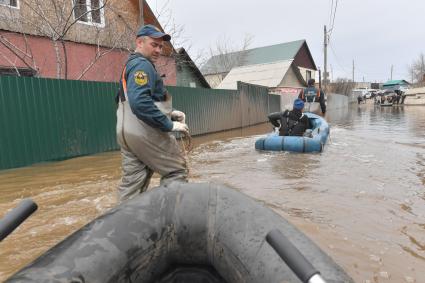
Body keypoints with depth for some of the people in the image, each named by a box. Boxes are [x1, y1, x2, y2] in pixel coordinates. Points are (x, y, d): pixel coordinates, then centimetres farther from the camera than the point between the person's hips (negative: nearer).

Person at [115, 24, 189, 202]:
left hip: (126, 132, 9)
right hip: (145, 132, -9)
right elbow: (140, 102, -27)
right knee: (176, 171, 3)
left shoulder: (130, 64, 21)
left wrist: (169, 113, 14)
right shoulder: (142, 65, -11)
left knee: (132, 180, 11)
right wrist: (169, 125, -22)